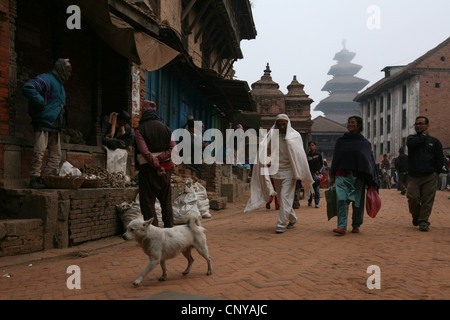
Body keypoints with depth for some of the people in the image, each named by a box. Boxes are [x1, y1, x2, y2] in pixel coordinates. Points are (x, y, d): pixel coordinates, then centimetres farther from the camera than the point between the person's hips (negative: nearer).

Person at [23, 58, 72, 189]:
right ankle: (34, 179, -8)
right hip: (44, 123, -9)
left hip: (56, 126, 9)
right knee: (39, 151, -12)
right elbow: (28, 88, -21)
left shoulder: (60, 85, 24)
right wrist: (40, 102, -18)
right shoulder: (46, 79, -6)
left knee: (56, 155, 7)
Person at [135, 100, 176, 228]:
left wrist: (156, 165, -14)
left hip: (148, 170, -5)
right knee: (167, 203, 13)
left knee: (148, 203, 1)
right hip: (166, 169, 5)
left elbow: (145, 152, -17)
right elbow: (172, 148, -2)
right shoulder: (165, 128, 9)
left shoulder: (140, 129, -6)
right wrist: (159, 159, -8)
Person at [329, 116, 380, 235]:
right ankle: (342, 226, -16)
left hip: (358, 177, -1)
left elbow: (370, 161, 5)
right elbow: (335, 159, 14)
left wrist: (372, 181, -4)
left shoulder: (364, 142, 7)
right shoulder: (341, 141, 13)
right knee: (342, 200, -13)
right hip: (342, 175, 1)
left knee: (357, 202, 3)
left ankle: (356, 226, 18)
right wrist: (332, 176, 8)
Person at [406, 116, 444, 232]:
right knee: (412, 198, -10)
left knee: (427, 200, -5)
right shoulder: (412, 138, 14)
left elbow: (440, 159, 11)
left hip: (429, 178, 0)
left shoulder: (434, 141, 12)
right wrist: (424, 135, -1)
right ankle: (416, 217, 16)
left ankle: (423, 221, 3)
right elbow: (411, 143, -13)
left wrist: (435, 172, 1)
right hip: (413, 177, 0)